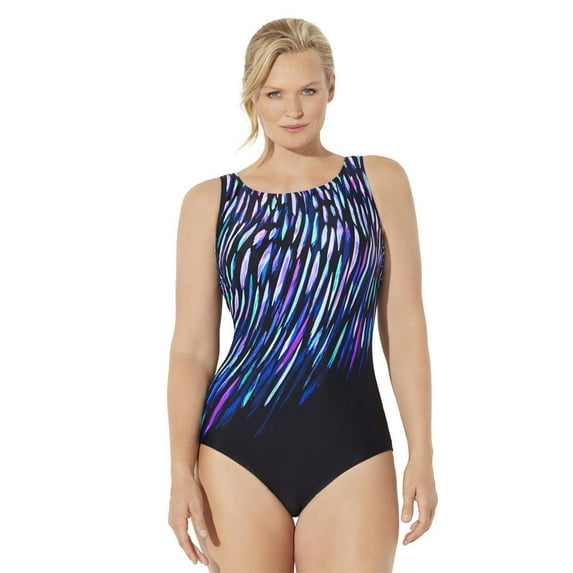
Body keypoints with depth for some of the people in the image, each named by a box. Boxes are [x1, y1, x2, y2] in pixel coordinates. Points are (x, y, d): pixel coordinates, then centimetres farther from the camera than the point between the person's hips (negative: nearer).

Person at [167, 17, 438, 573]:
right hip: (238, 448, 0)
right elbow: (192, 348, 3)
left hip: (352, 449, 0)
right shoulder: (211, 202, 5)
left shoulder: (379, 182, 6)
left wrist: (421, 455, 0)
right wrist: (181, 473, -4)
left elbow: (404, 326, 4)